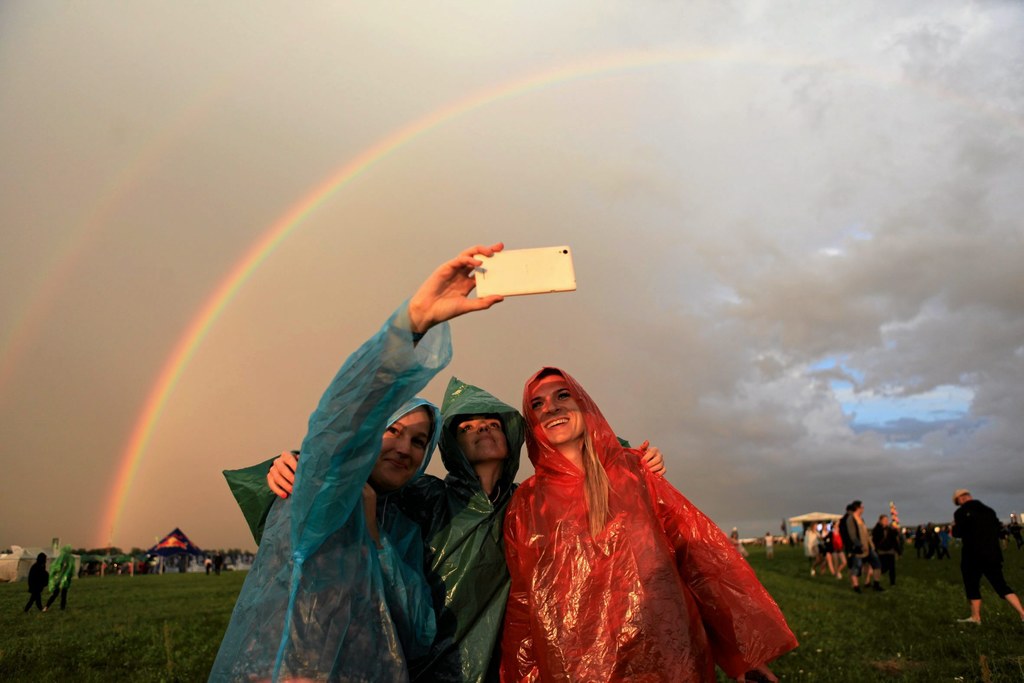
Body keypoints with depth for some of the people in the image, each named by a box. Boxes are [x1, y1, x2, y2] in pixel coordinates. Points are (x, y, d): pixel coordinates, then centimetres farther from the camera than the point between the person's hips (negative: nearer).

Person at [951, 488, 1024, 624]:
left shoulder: (961, 512, -8)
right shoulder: (988, 510, 11)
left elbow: (957, 533, -12)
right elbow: (997, 529, 17)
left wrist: (954, 526, 8)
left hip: (973, 556, -5)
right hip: (993, 554, 6)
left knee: (972, 586, 7)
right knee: (1001, 585, 8)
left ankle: (975, 617, 12)